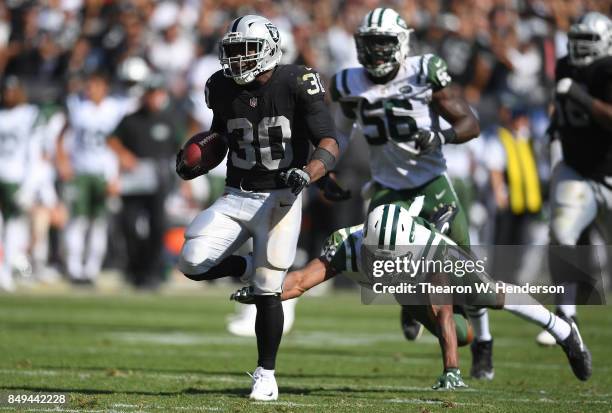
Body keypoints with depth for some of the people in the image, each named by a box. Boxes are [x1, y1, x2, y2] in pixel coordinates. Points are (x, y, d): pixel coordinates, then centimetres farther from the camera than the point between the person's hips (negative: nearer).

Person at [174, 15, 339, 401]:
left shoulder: (297, 84, -13)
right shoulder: (223, 88, 1)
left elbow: (330, 147, -16)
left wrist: (306, 173, -35)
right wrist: (194, 163, 5)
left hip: (280, 199, -4)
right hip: (236, 198, 4)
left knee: (268, 291, -7)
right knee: (193, 263, -16)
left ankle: (266, 376, 10)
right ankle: (253, 268, 15)